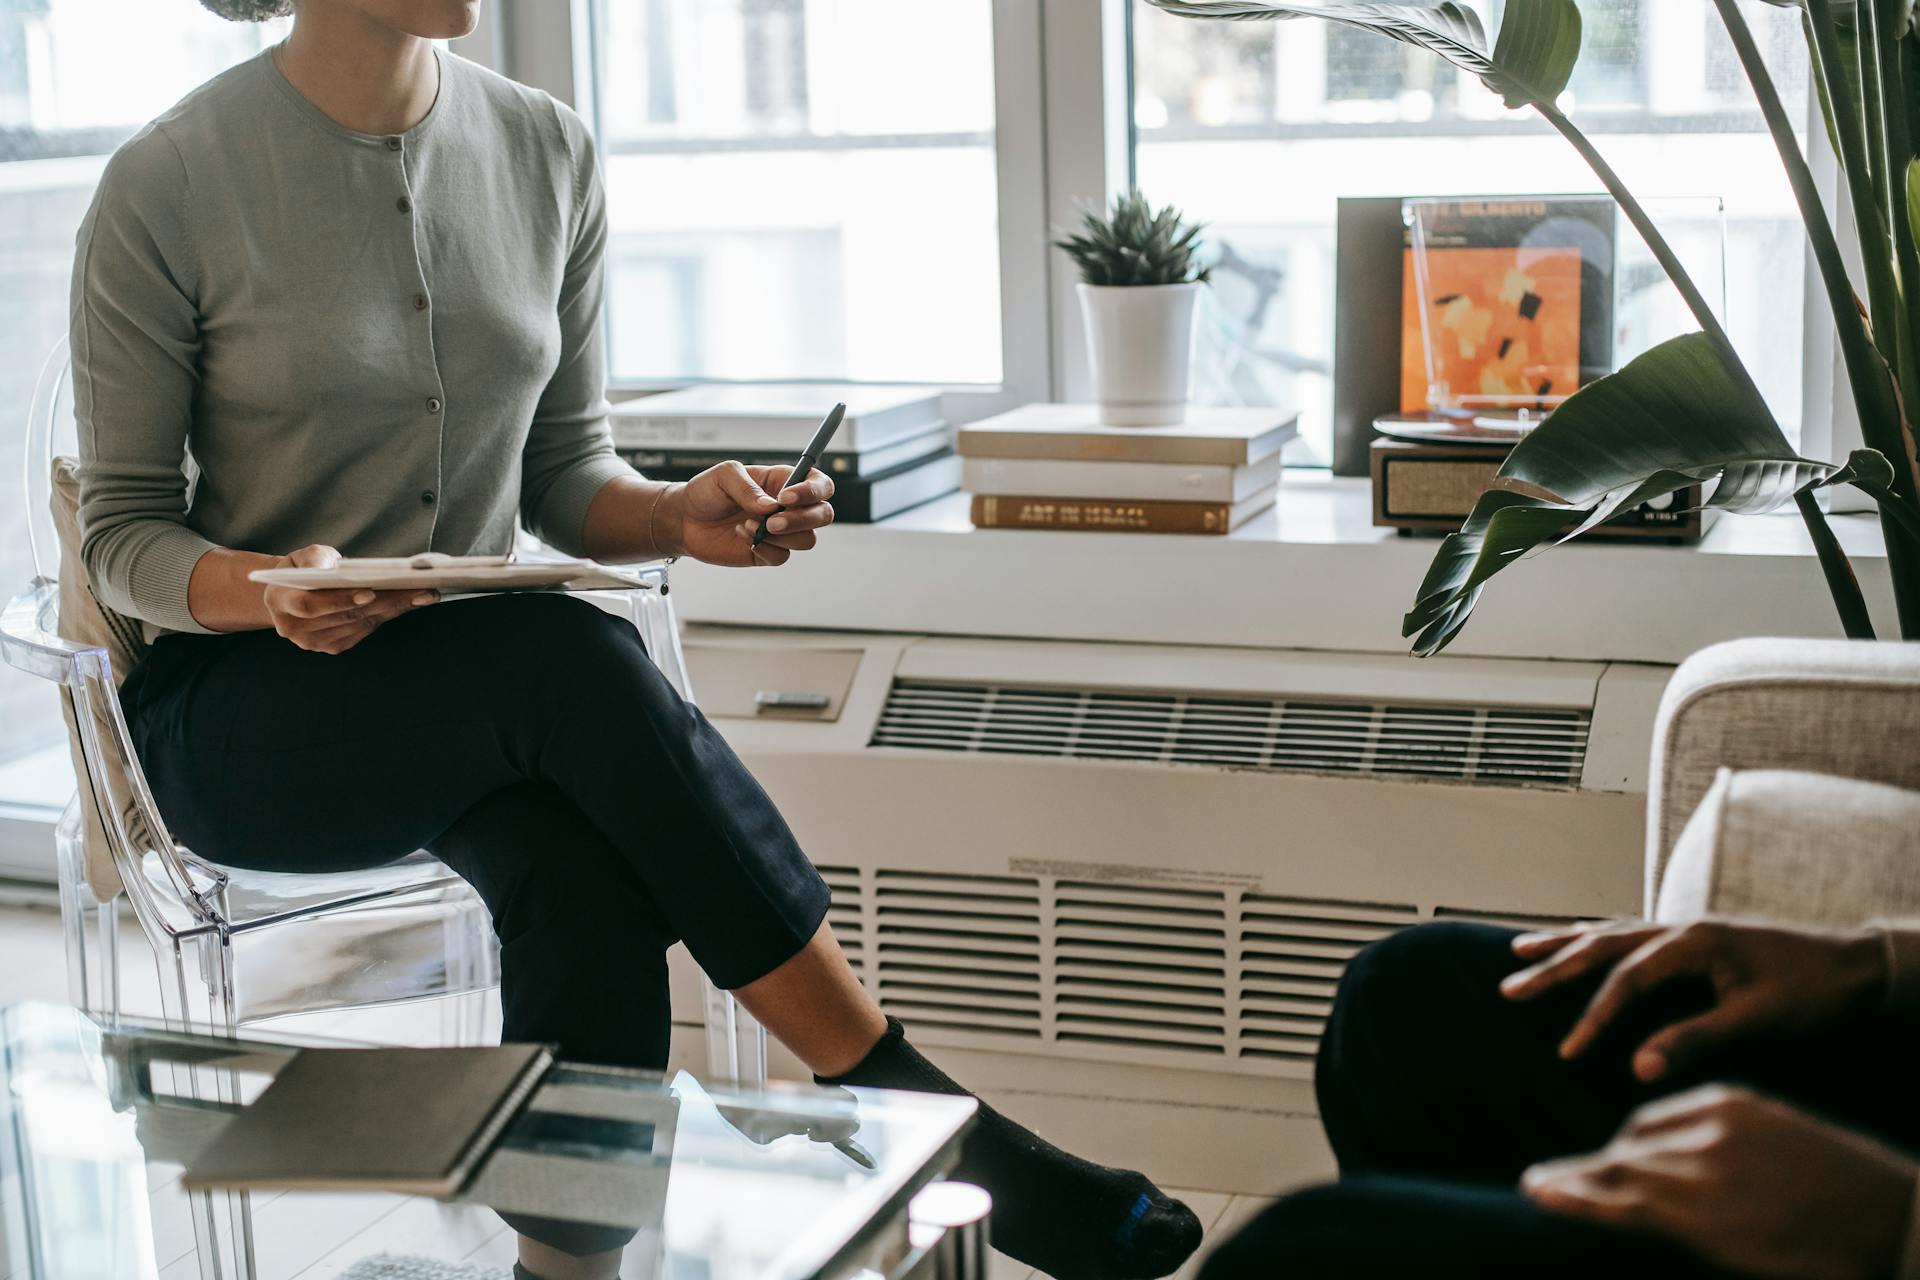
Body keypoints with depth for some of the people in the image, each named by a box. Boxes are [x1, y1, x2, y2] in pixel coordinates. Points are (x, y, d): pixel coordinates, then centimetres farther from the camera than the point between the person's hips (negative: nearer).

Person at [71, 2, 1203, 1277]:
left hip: (485, 692, 4)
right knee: (576, 659, -33)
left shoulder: (546, 153, 2)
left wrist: (677, 514, -14)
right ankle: (922, 1119, -26)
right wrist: (273, 592, -26)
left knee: (594, 890, -32)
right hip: (238, 715, -3)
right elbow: (122, 534, -4)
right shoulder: (168, 184, -10)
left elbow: (564, 477, 8)